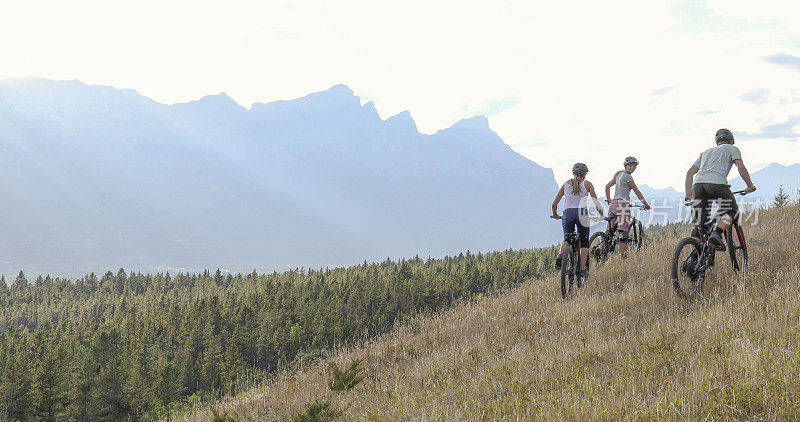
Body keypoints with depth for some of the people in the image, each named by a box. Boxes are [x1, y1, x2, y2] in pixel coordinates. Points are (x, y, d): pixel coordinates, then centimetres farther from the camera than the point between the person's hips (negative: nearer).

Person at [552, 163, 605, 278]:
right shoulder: (587, 184, 8)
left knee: (567, 238, 21)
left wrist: (555, 215, 29)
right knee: (584, 242, 11)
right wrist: (601, 215, 14)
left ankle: (561, 255, -9)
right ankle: (583, 269, 2)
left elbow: (554, 204, 13)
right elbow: (596, 202, 1)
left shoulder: (566, 184, 15)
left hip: (567, 213, 2)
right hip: (582, 213, -2)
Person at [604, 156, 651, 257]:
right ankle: (623, 255, -18)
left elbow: (607, 186, 24)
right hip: (623, 204, -9)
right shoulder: (627, 176, -6)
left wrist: (609, 200, 29)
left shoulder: (618, 175, 18)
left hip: (614, 203, 9)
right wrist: (646, 204, 6)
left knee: (610, 230, 11)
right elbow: (637, 191, -2)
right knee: (623, 231, -13)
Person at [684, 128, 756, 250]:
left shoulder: (706, 152, 35)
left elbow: (690, 172, 26)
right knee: (732, 211, 15)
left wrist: (688, 195, 26)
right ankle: (716, 235, -11)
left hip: (698, 185, 5)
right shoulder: (732, 149, 22)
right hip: (717, 183, -5)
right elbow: (741, 168, 5)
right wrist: (750, 186, 15)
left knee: (699, 223, 8)